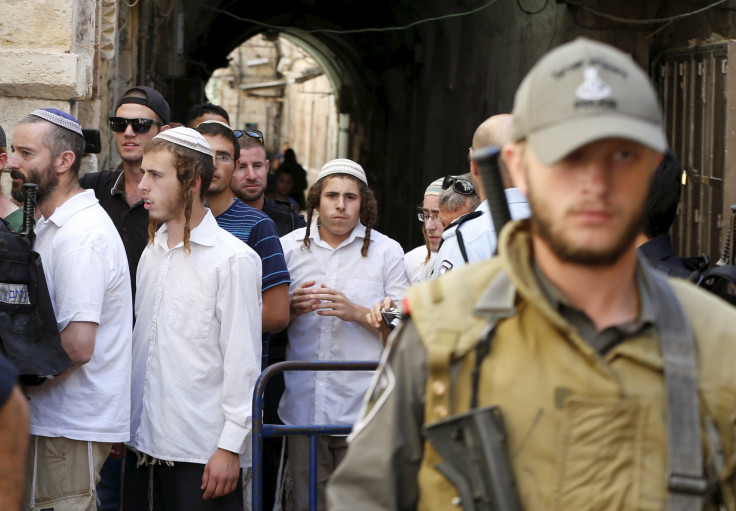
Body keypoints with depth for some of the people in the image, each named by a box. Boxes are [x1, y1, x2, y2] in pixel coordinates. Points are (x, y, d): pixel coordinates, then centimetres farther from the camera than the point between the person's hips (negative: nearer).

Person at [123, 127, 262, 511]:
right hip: (143, 444, 7)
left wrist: (230, 447, -13)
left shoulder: (233, 259, -8)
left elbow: (243, 360, -10)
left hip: (202, 452, -7)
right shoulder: (151, 253, 14)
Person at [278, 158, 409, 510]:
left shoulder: (386, 251, 5)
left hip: (363, 411, -1)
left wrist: (356, 312, -13)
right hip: (303, 407, 2)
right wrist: (293, 308, -7)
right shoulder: (289, 247, 9)